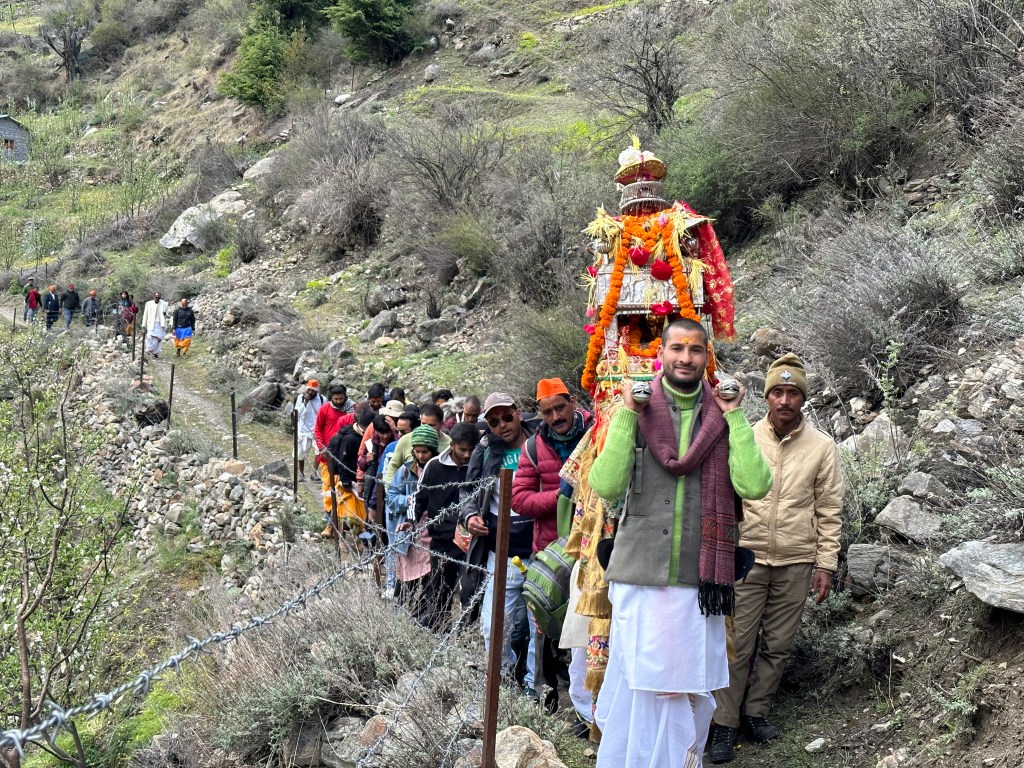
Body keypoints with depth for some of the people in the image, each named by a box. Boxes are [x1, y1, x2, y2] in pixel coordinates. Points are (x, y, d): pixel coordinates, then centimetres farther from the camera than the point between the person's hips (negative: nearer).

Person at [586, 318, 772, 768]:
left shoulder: (723, 418, 5)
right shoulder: (636, 410, 3)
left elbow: (754, 485, -10)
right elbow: (605, 486, -10)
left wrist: (734, 415, -7)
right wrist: (627, 414, -10)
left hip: (699, 579, 1)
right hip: (639, 575, -1)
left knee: (690, 693, 9)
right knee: (637, 687, 3)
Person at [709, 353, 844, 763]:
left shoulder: (822, 446, 0)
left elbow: (829, 512, 3)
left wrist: (825, 564, 0)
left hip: (796, 564, 1)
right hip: (746, 558, -1)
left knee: (777, 646, 10)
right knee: (737, 644, 0)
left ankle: (756, 711, 26)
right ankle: (725, 723, 10)